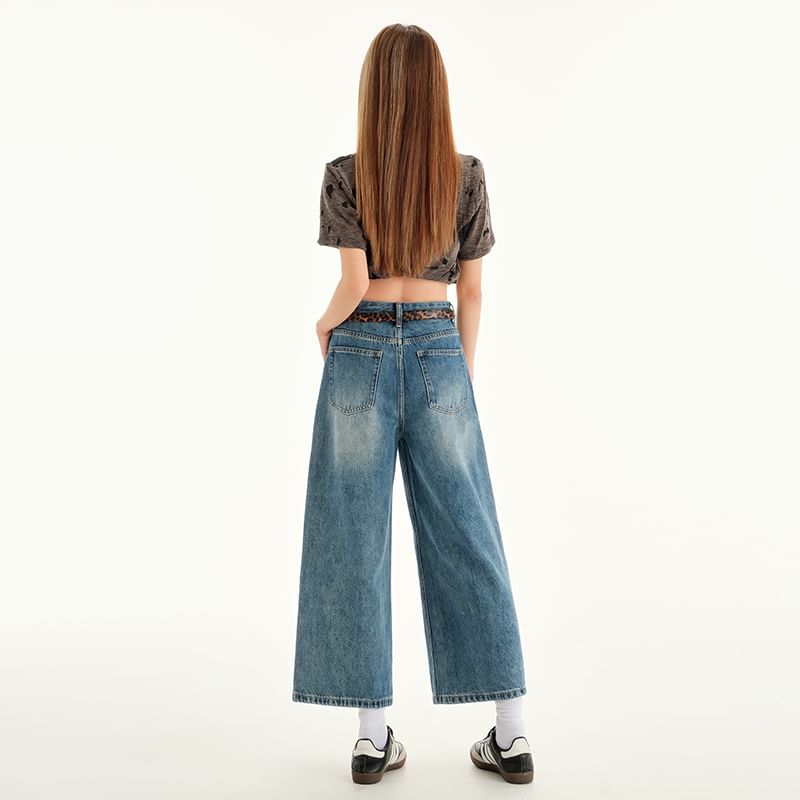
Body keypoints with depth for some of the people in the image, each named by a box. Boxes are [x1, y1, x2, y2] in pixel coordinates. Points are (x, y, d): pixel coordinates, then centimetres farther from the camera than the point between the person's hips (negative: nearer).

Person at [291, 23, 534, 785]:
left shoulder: (344, 175, -3)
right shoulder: (467, 174, 4)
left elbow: (354, 284, -10)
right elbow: (471, 289, 5)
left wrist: (325, 324, 11)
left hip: (361, 356, -1)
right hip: (438, 355, 2)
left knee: (356, 540, 5)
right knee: (466, 537, 7)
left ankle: (373, 735, 11)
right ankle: (510, 732, 13)